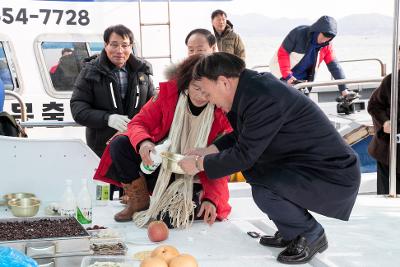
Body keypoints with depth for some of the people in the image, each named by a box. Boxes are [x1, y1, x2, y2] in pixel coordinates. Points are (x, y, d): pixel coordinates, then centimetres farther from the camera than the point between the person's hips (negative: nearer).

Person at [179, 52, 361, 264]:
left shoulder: (263, 97, -26)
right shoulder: (252, 86, 4)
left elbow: (244, 154, -21)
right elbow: (242, 136, 19)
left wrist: (199, 164, -9)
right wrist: (207, 151, 14)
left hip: (334, 176, -10)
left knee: (263, 191, -27)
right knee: (251, 167, 15)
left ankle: (311, 234, 1)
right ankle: (290, 232, 21)